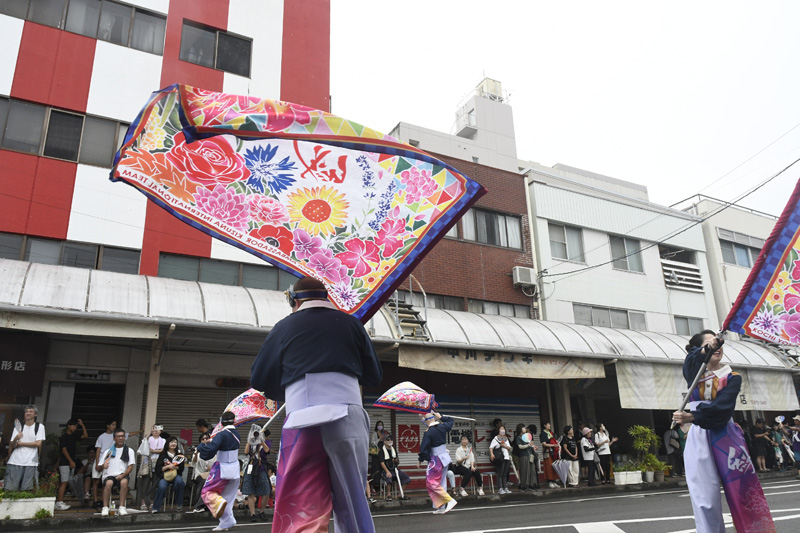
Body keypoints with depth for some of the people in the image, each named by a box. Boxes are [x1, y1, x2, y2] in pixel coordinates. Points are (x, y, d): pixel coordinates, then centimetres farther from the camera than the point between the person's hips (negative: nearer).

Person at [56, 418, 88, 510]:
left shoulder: (74, 436, 14)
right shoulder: (64, 437, -7)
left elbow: (85, 436, 18)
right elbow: (64, 450, -12)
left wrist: (82, 425, 9)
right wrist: (71, 461, -15)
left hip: (71, 463, 8)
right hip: (64, 463, -7)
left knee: (66, 483, 5)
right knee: (64, 482, -12)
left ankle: (58, 502, 8)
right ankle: (59, 503, -12)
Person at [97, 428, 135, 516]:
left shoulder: (129, 451, 14)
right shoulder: (108, 451, 17)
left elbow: (130, 466, 3)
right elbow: (97, 468, 13)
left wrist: (123, 475, -15)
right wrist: (102, 466, -12)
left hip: (121, 475, -1)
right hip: (108, 476, 1)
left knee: (124, 481, -35)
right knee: (109, 483, -35)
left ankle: (122, 507, -30)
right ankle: (105, 507, -27)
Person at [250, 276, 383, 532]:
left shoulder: (284, 327, 9)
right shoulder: (351, 323, 12)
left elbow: (259, 380, 16)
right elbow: (374, 376, 18)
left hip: (303, 424, -2)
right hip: (349, 420, 2)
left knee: (300, 510, 2)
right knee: (353, 503, 13)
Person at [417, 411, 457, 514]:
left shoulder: (428, 433, -18)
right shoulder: (442, 427, 0)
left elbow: (424, 448, -14)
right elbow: (450, 421, 22)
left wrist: (420, 460, -2)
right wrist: (440, 417, 26)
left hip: (436, 460, -8)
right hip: (445, 458, 8)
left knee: (431, 483, -1)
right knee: (441, 483, 13)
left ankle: (450, 500, -9)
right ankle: (441, 508, 16)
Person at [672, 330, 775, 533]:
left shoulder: (732, 378, 3)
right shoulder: (693, 373, 7)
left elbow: (722, 407, -14)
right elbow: (690, 359, -19)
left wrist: (692, 417, -26)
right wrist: (705, 349, -40)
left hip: (726, 438, 0)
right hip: (699, 439, 1)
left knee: (742, 492, 0)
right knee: (706, 497, -1)